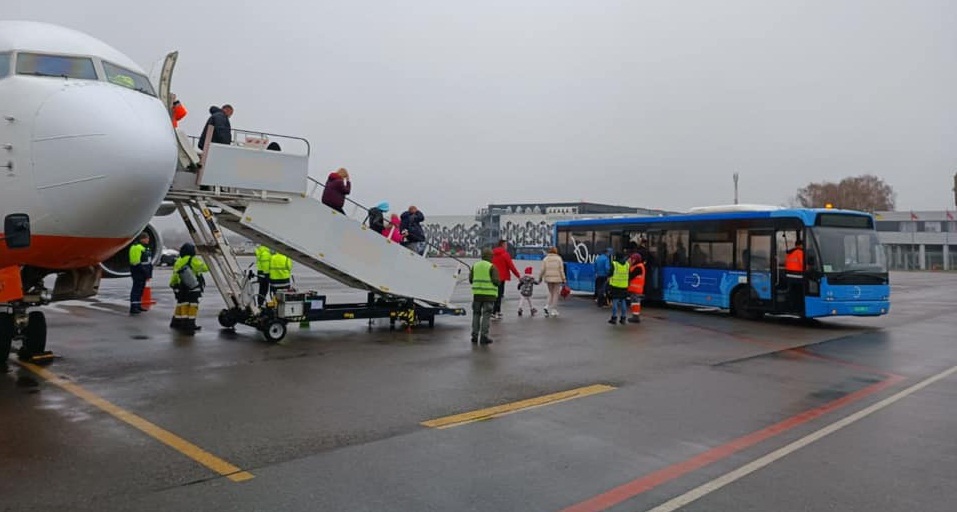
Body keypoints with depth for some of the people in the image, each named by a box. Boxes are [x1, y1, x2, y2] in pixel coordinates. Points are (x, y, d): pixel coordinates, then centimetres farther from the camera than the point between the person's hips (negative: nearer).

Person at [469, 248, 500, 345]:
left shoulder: (475, 266, 7)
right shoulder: (492, 267, -7)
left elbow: (470, 280, 8)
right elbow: (496, 281, -13)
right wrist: (498, 282, 9)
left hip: (477, 293, 4)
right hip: (489, 294, -4)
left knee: (476, 314, 12)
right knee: (486, 315, 0)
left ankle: (475, 335, 11)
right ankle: (483, 336, -2)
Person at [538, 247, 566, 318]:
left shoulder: (545, 259, 3)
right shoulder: (559, 258, -1)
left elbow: (543, 270, -1)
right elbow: (561, 270, -4)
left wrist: (540, 278, 11)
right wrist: (563, 280, -1)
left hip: (548, 279, 2)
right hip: (557, 279, -2)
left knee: (551, 293, 18)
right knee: (556, 294, 8)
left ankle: (547, 307, 0)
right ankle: (552, 310, 6)